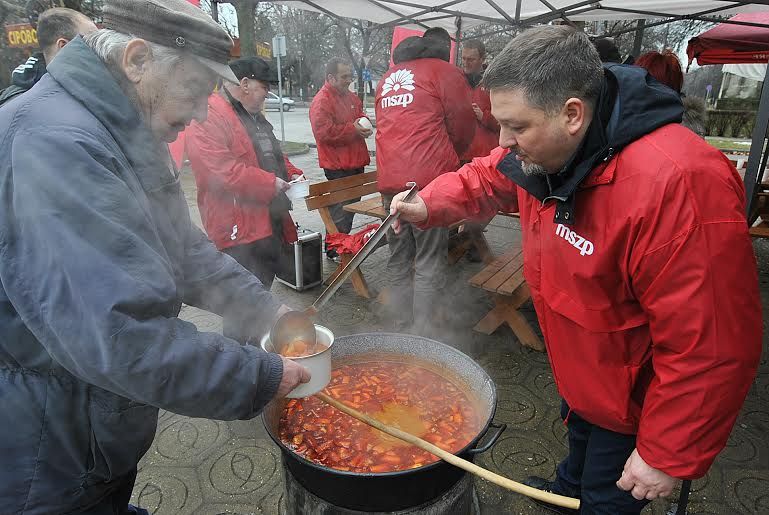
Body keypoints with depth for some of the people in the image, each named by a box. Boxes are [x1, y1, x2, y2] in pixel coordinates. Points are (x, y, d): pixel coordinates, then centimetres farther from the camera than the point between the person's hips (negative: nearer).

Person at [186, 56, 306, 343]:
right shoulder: (209, 118, -15)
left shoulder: (255, 116, 19)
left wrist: (291, 174, 11)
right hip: (240, 228, -10)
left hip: (270, 223, 10)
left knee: (262, 293, 21)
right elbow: (219, 170, -26)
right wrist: (269, 184, -19)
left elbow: (272, 155, 30)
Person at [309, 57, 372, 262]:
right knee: (340, 209, -4)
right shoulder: (321, 101, -14)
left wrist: (364, 123, 4)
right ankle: (334, 251, 8)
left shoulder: (351, 97, 14)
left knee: (352, 203, 17)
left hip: (355, 162, 9)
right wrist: (353, 129, -21)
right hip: (338, 166, -9)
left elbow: (361, 114, 29)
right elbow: (324, 131, -24)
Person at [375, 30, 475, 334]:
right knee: (430, 262, -1)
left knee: (398, 259, 13)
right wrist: (449, 156, 22)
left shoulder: (388, 78, 21)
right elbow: (463, 126, 2)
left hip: (389, 180, 6)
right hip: (429, 179, -6)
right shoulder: (443, 71, 4)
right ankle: (421, 330, 0)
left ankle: (399, 325, 21)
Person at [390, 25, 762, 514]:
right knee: (579, 429, 34)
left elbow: (712, 349, -33)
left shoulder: (678, 187, -39)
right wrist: (428, 205, -10)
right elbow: (489, 176, 8)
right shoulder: (547, 148, -13)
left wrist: (667, 456, -23)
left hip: (634, 399, -7)